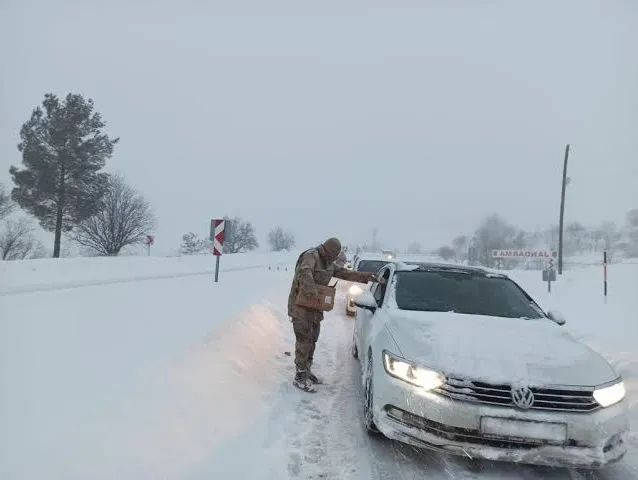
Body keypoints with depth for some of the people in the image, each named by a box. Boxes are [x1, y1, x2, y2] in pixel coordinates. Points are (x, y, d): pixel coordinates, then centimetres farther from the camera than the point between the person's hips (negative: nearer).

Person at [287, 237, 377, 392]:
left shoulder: (329, 264, 11)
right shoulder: (311, 256, -18)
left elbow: (345, 273, 17)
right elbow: (304, 272, -36)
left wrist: (365, 277, 11)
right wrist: (311, 293, -40)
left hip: (315, 308, 9)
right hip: (301, 307, -9)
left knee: (312, 340, 14)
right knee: (304, 341, -7)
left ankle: (306, 371, 27)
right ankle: (299, 376, 1)